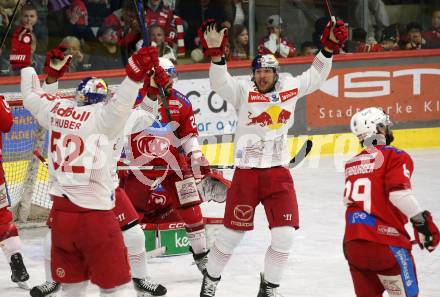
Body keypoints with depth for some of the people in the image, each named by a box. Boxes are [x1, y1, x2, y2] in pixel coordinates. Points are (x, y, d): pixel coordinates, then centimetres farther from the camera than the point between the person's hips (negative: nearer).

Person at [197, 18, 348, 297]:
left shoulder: (289, 88, 5)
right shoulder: (243, 91, -6)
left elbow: (315, 77, 18)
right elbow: (221, 82, -23)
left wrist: (329, 48, 10)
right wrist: (216, 53, -37)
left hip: (279, 174, 3)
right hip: (246, 174, -3)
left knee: (284, 236, -4)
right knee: (232, 234, 4)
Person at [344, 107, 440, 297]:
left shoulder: (352, 164, 18)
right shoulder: (395, 157, -4)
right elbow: (399, 194, -18)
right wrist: (422, 222, -14)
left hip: (352, 244, 7)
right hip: (385, 243, -6)